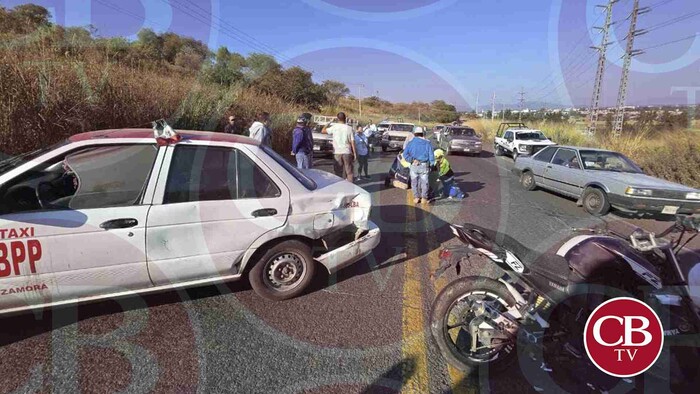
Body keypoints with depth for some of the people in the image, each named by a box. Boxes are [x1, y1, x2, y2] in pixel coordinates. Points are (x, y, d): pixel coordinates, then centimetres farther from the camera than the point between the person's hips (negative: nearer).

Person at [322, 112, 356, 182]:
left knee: (338, 171, 8)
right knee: (349, 171, 9)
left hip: (337, 152, 0)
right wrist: (354, 153, 3)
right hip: (347, 152, 0)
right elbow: (352, 141, -3)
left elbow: (323, 131, 3)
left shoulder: (334, 127, -4)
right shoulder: (349, 128, -4)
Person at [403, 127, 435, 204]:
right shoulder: (427, 143, 1)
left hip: (414, 166, 0)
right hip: (424, 165, 0)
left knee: (414, 182, 14)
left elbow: (405, 154, -11)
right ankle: (424, 198, 12)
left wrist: (412, 160, -11)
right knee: (424, 182, 10)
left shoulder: (411, 143, 2)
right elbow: (431, 155, -4)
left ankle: (416, 197, 15)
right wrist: (431, 165, 3)